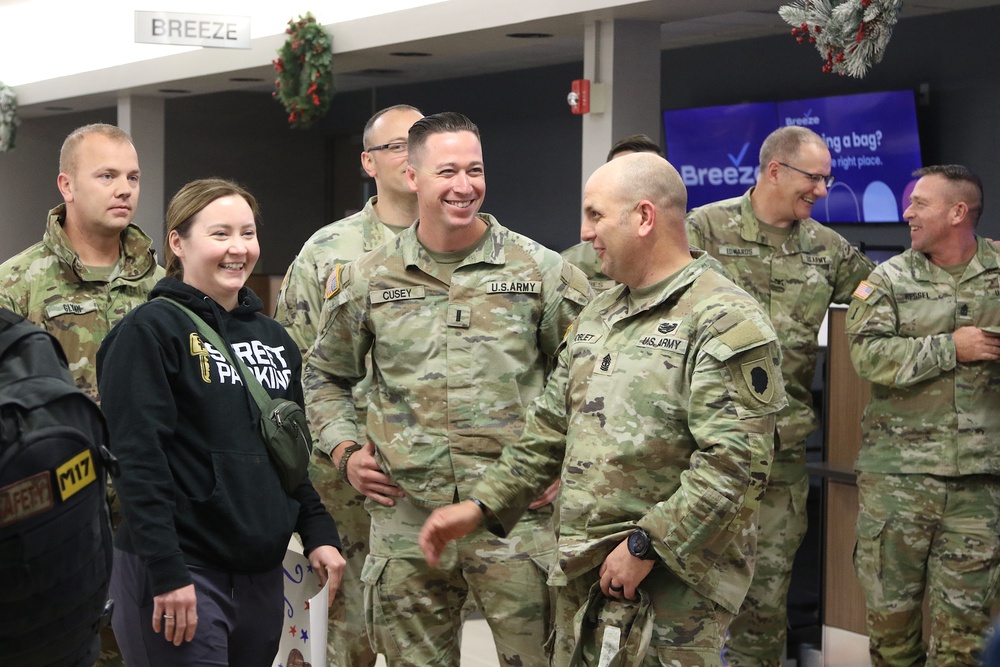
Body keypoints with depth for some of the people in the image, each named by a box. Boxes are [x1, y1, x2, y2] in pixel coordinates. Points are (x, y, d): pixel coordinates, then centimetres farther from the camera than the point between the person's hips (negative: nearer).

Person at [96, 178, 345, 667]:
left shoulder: (273, 338, 15)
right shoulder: (150, 330, -8)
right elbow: (137, 459, -15)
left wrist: (319, 533, 9)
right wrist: (167, 572, -20)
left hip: (262, 572, 7)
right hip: (179, 573, -7)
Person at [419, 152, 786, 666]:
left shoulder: (725, 323, -14)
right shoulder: (597, 315, 15)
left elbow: (734, 463, -21)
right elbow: (551, 426, 21)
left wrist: (646, 545, -20)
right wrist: (481, 505, 14)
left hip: (671, 576, -8)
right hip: (583, 568, 8)